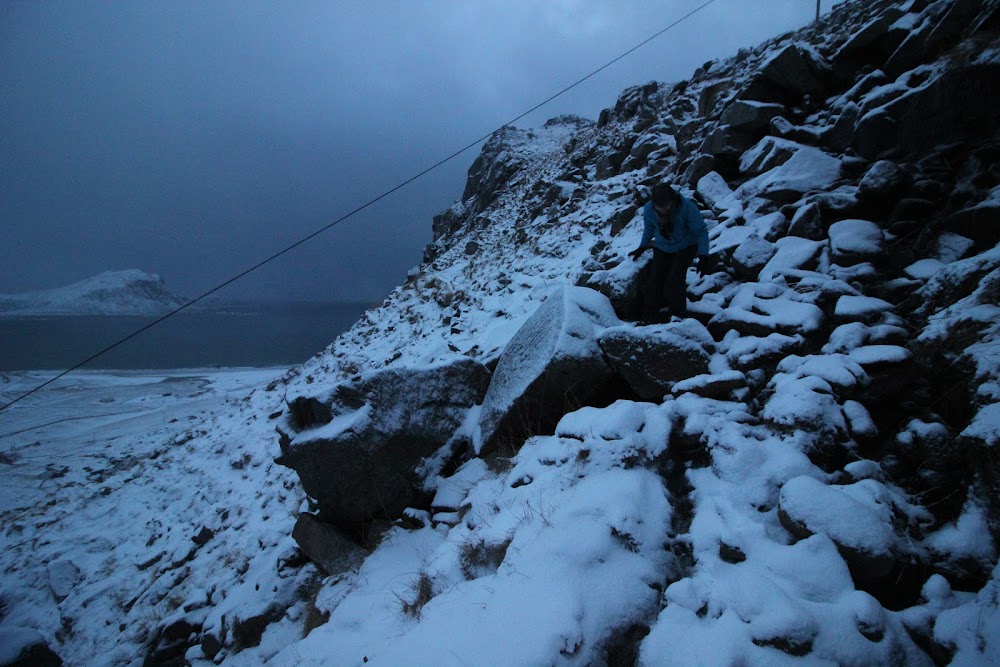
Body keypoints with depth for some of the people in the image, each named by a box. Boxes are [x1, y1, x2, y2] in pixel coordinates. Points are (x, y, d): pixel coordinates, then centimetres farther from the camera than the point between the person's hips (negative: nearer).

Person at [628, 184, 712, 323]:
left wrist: (703, 256, -28)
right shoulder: (648, 209, -19)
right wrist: (642, 247, 15)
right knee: (655, 281, -7)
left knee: (675, 280, -20)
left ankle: (678, 317, -5)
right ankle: (650, 319, 2)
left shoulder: (687, 207, -29)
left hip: (685, 248, -3)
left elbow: (701, 231, -20)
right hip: (662, 249, 3)